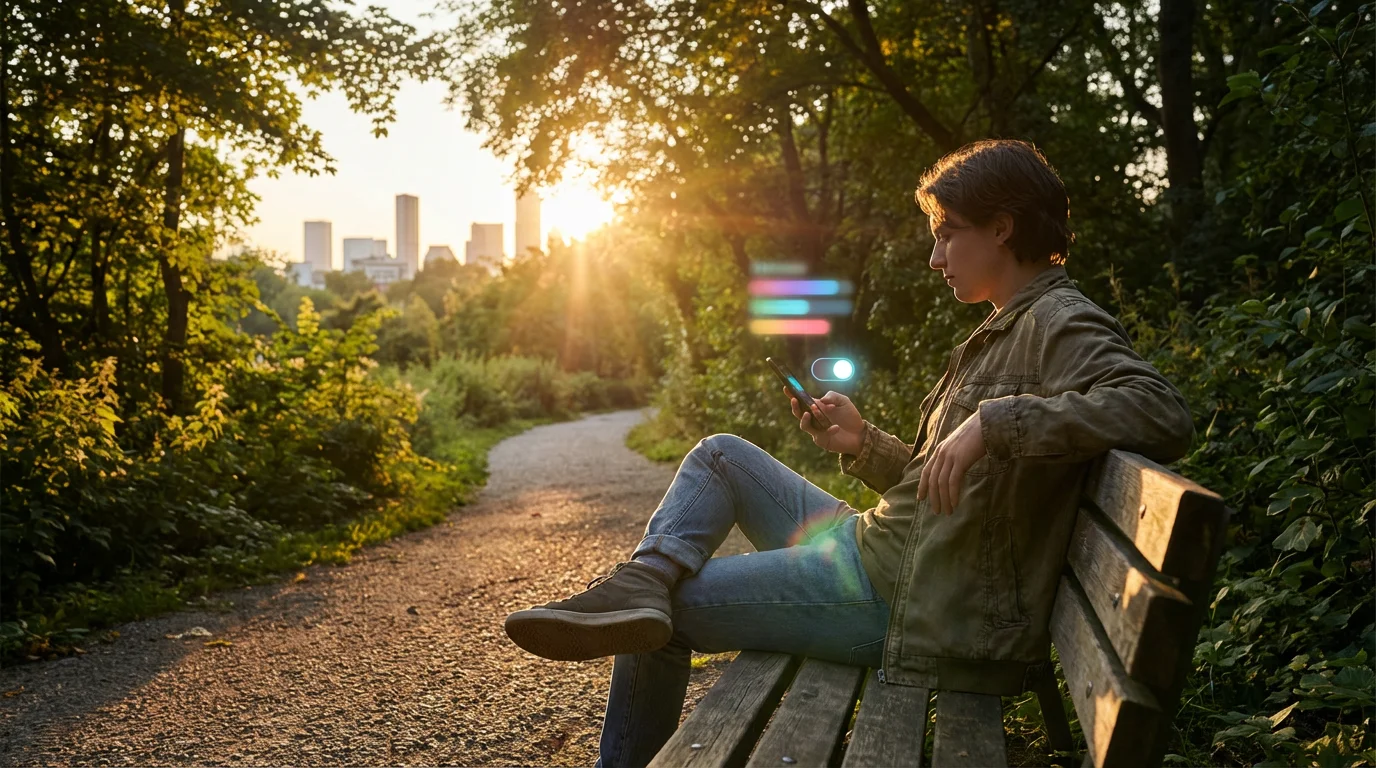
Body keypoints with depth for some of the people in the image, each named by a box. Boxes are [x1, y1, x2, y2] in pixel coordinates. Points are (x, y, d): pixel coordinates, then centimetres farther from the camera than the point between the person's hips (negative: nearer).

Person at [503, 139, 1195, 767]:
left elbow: (1160, 413, -34)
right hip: (877, 548, 11)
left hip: (899, 598, -11)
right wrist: (863, 446, 5)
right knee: (720, 455, 12)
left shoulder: (1060, 325, -14)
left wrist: (995, 419, -37)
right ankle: (643, 581, -9)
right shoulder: (1003, 332, 17)